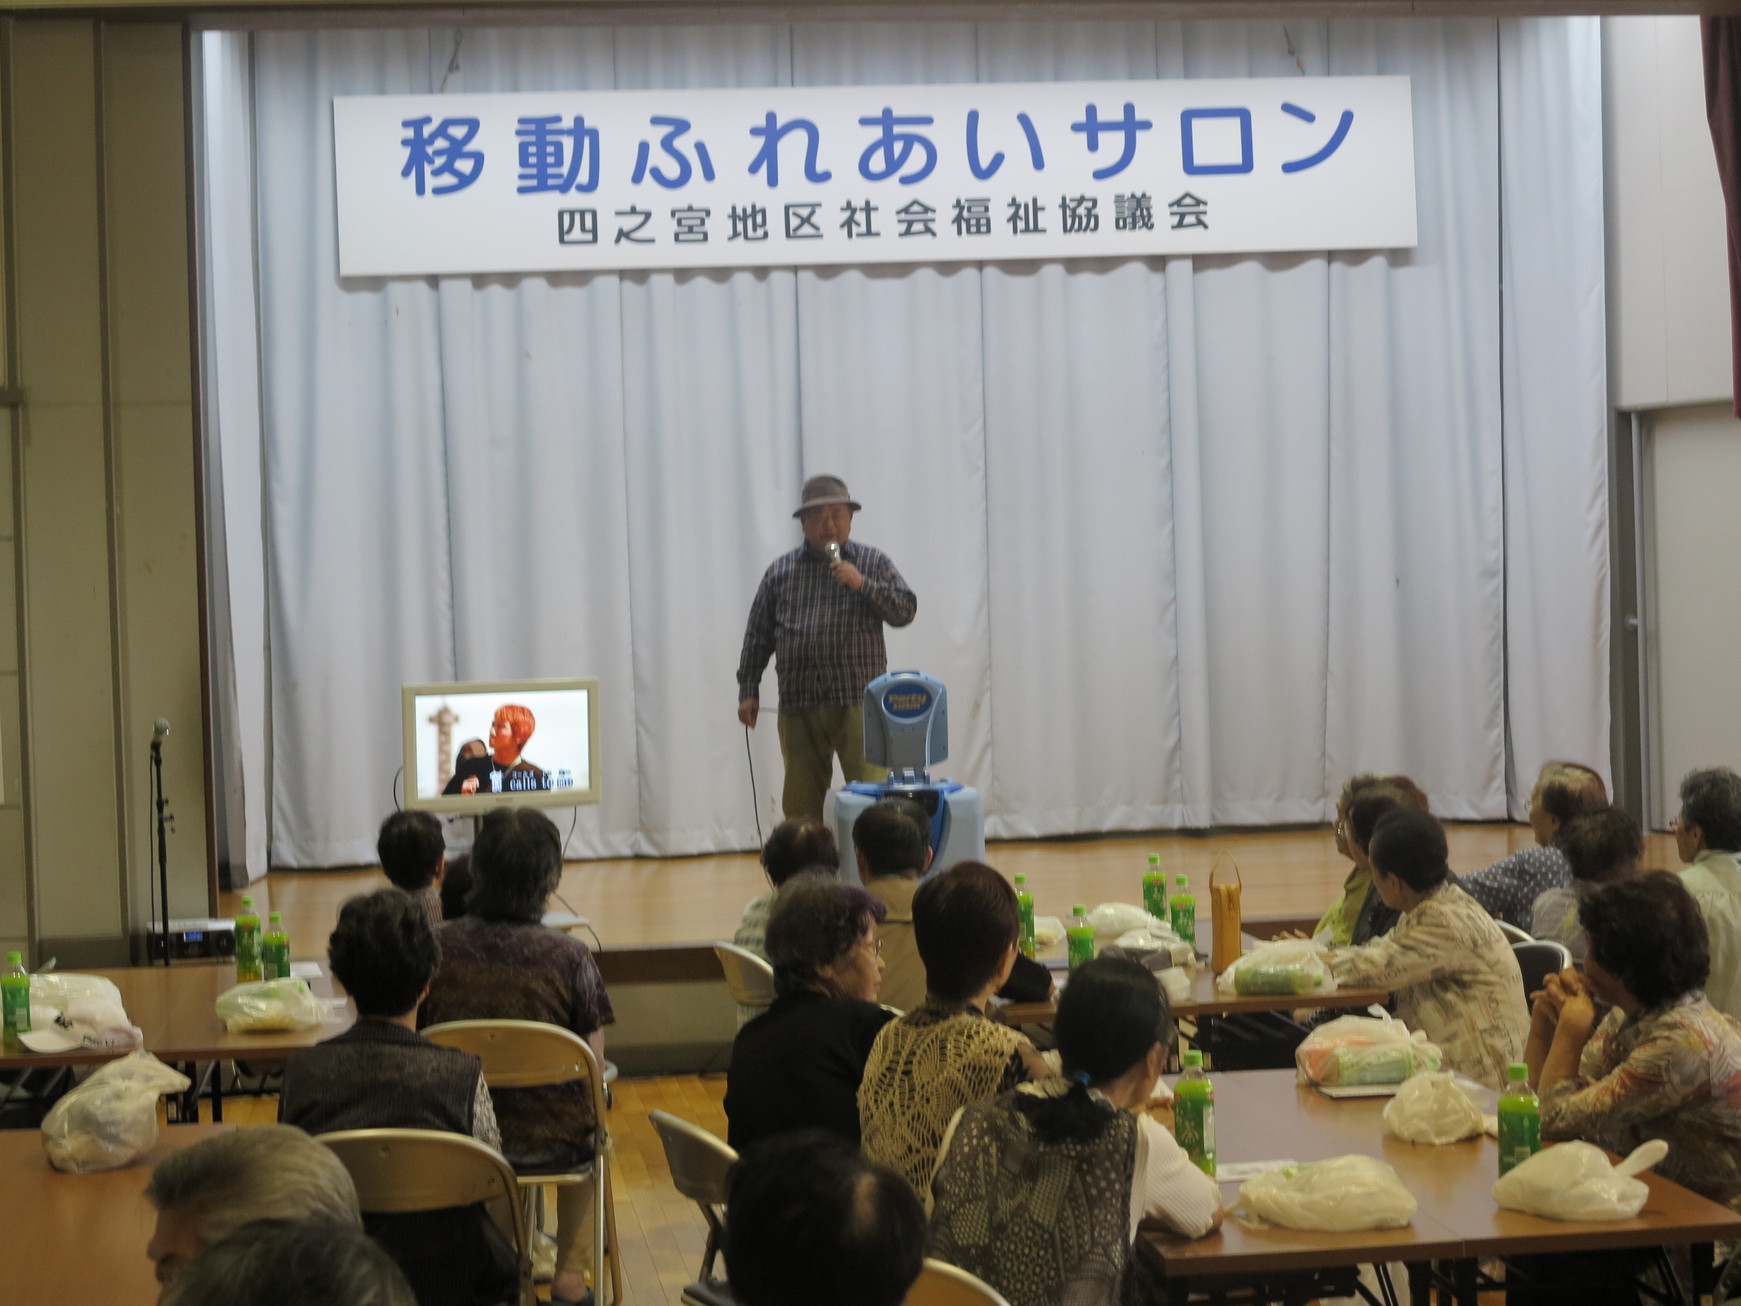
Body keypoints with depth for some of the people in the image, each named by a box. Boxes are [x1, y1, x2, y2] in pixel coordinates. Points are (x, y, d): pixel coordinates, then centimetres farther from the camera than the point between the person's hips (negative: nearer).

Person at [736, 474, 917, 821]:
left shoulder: (873, 563, 8)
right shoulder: (781, 570, 12)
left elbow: (905, 611, -1)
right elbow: (758, 636, 14)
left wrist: (862, 584, -13)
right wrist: (748, 690, 9)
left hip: (859, 702, -2)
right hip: (799, 706, 2)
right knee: (800, 803, 5)